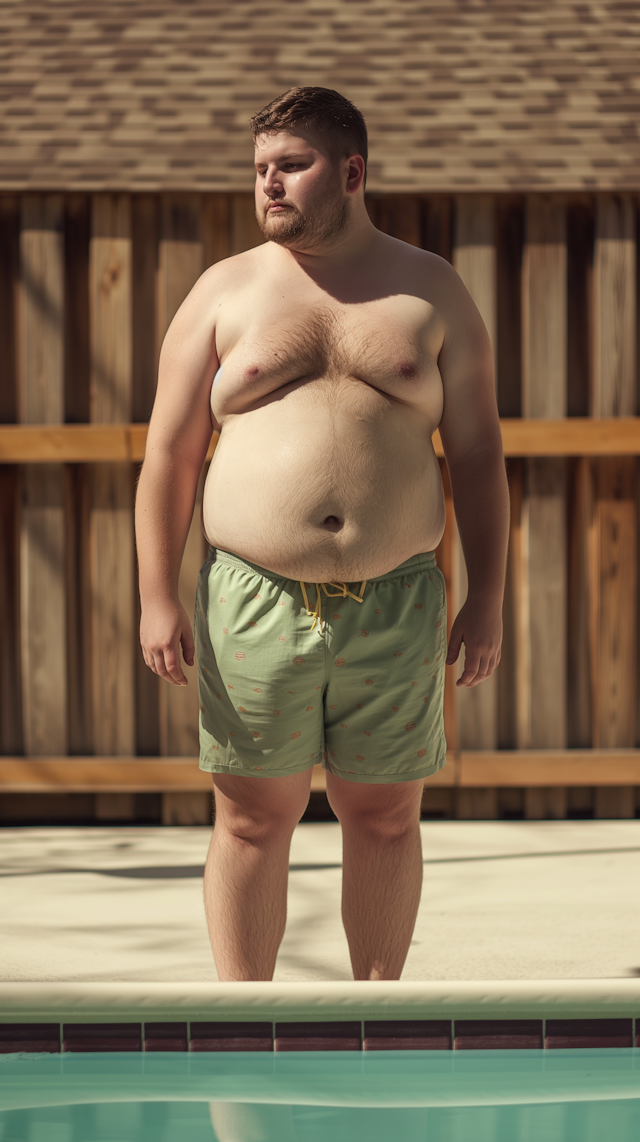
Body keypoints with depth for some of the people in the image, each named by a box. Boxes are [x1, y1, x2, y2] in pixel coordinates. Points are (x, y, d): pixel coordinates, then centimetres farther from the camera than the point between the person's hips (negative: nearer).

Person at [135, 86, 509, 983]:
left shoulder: (431, 291, 7)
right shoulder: (226, 292, 5)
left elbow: (477, 452, 8)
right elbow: (169, 452, 4)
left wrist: (487, 599, 3)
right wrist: (157, 597, -3)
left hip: (395, 607, 1)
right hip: (255, 600, -1)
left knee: (385, 818, 7)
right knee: (253, 819, 3)